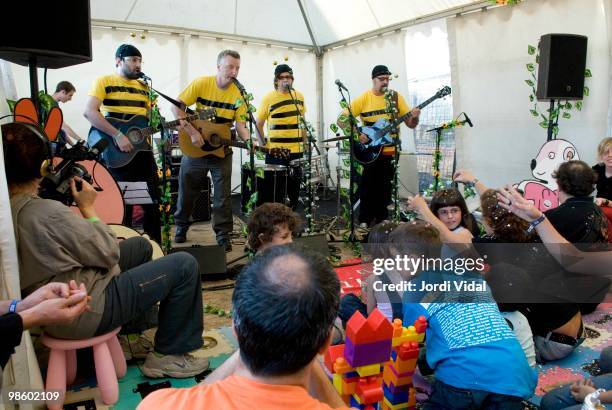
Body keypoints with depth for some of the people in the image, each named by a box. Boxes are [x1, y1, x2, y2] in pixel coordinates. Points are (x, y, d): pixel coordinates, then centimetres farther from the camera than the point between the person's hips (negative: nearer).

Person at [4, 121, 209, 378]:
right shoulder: (48, 213, -31)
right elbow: (109, 253, -18)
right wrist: (88, 208, -9)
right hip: (82, 312, -10)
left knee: (141, 246, 25)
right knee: (185, 266, -8)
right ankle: (167, 355, 5)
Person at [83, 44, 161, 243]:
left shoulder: (143, 86, 17)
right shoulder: (104, 82, -2)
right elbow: (89, 112, -16)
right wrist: (118, 135, -23)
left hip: (142, 148, 6)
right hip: (117, 152, -6)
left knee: (153, 200, 8)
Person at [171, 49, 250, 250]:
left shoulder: (238, 93, -7)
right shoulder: (201, 83, -12)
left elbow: (240, 123, -9)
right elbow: (176, 107, -13)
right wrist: (192, 131, -23)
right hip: (194, 147, -1)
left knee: (223, 195, 0)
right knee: (187, 190, 11)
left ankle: (223, 233, 11)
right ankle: (181, 226, 32)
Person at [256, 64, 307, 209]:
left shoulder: (299, 96, 8)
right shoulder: (268, 98, -6)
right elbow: (259, 124, -1)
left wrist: (305, 141, 14)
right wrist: (263, 144, -9)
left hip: (296, 150, 5)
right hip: (276, 151, -4)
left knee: (294, 185, 11)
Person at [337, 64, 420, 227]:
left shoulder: (396, 97, 2)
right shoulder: (363, 98, -4)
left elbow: (411, 124, 3)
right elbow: (341, 120, -6)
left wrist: (414, 117, -19)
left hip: (389, 151, 2)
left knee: (384, 191, 7)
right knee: (367, 189, 1)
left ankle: (381, 222, 20)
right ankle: (364, 223, 13)